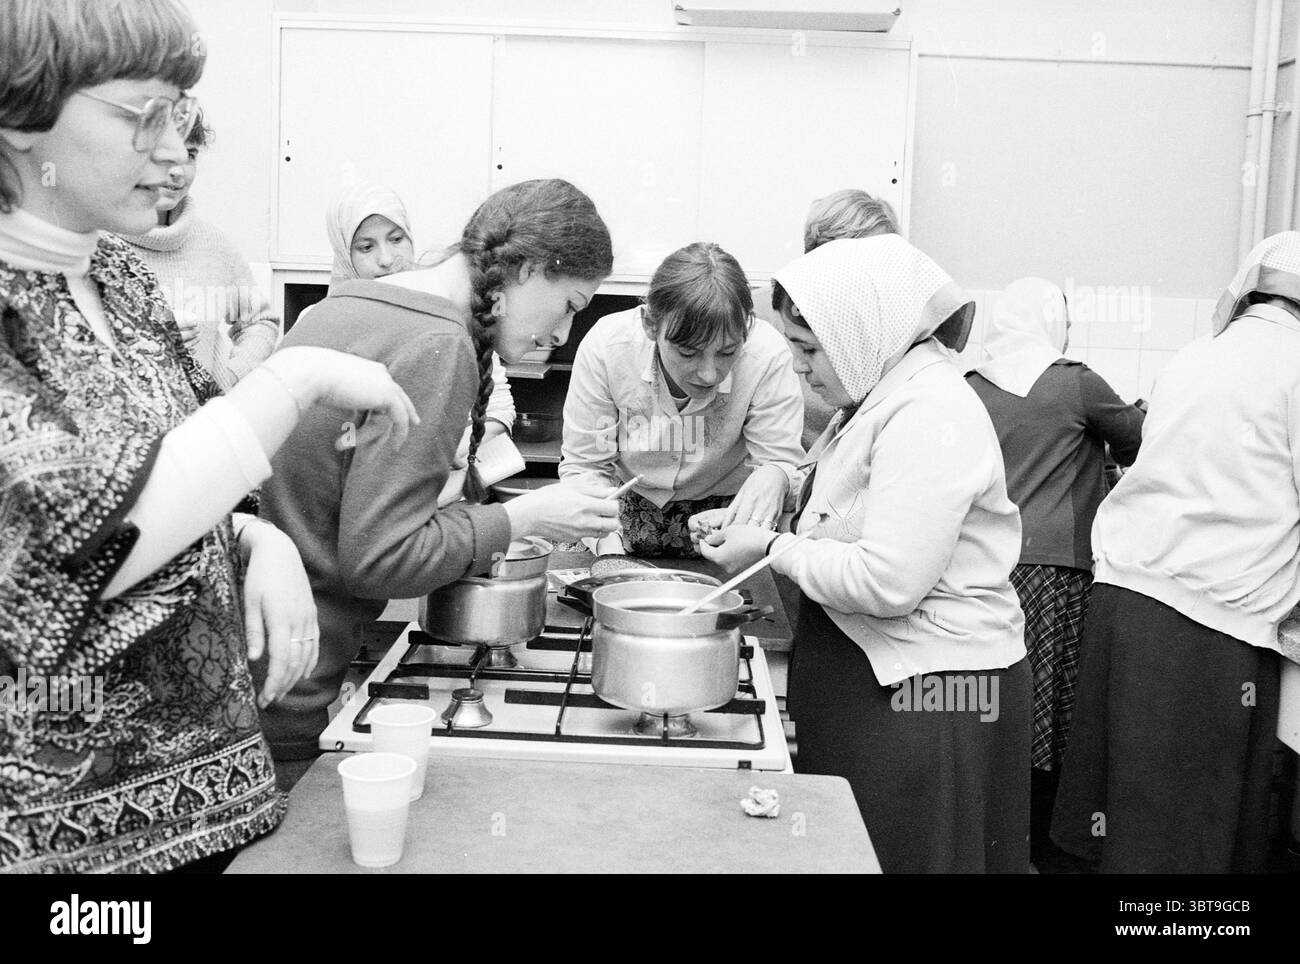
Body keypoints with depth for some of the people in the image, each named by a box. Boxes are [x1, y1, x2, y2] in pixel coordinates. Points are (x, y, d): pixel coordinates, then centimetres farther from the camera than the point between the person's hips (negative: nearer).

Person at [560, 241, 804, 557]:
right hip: (631, 505, -3)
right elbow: (584, 466, -12)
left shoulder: (768, 356, -27)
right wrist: (609, 545, -27)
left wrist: (770, 479, -41)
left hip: (725, 509, 3)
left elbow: (781, 462, -17)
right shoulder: (604, 346, -24)